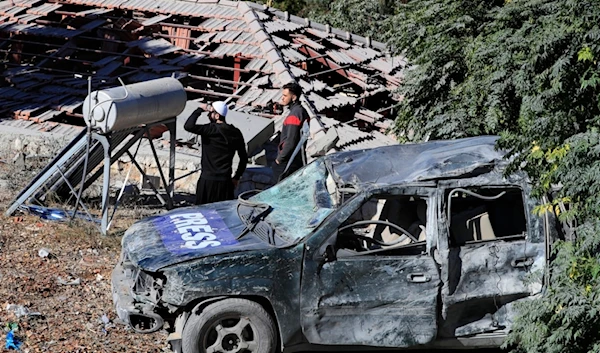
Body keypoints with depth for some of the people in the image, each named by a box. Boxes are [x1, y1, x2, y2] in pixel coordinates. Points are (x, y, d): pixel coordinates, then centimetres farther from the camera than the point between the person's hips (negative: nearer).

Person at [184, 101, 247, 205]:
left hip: (208, 181, -5)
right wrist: (237, 177, 19)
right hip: (225, 181, 5)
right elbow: (244, 157, 12)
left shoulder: (211, 130, -14)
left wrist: (199, 110, -11)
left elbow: (188, 126, -25)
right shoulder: (235, 133, 5)